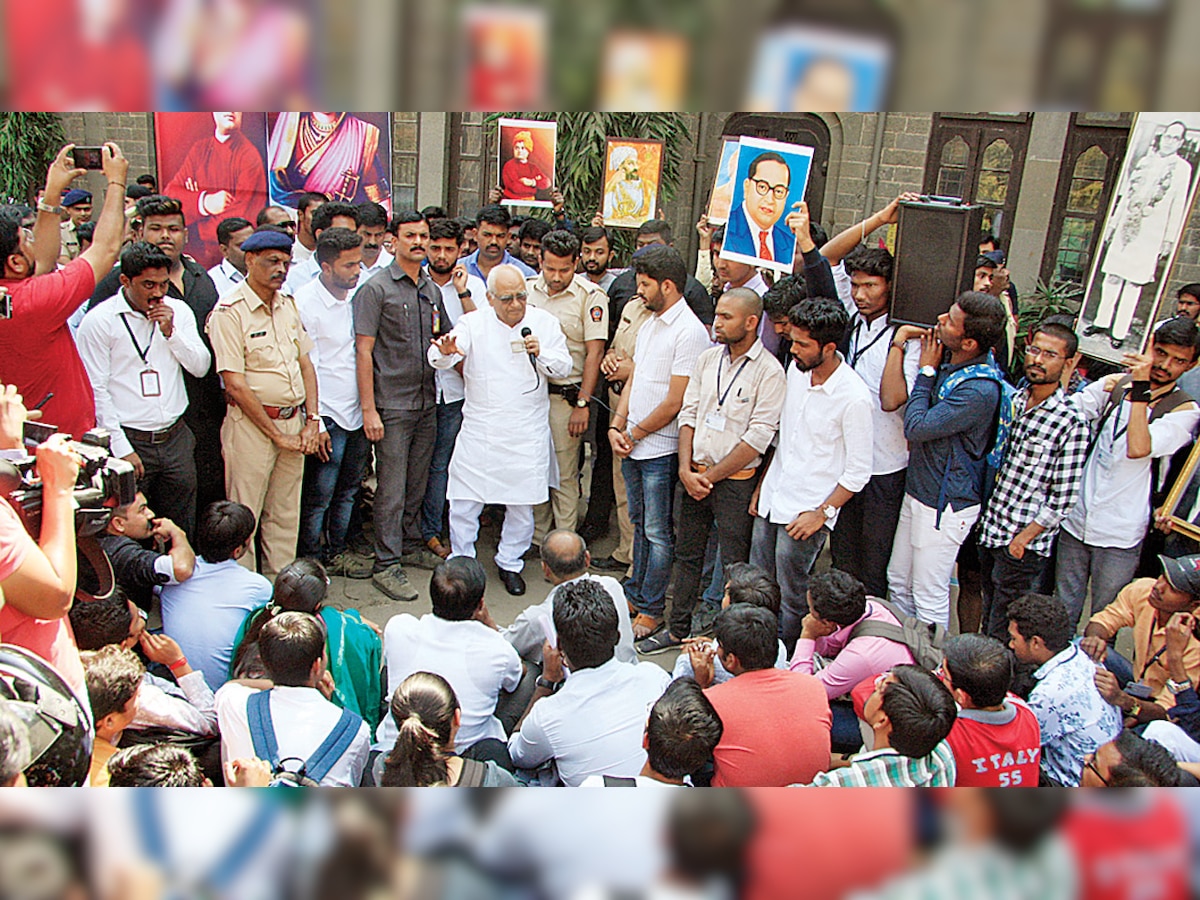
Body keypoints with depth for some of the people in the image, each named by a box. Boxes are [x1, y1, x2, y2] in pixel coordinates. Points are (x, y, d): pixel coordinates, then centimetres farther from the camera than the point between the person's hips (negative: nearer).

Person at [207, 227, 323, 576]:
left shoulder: (289, 305, 11)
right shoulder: (229, 312, -10)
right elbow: (235, 384, -14)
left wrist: (311, 421, 2)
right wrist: (276, 435, -11)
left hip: (295, 421, 6)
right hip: (251, 425, -6)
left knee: (286, 513, 13)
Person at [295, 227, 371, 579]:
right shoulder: (304, 302, -12)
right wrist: (314, 421, -13)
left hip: (358, 411, 6)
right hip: (328, 414, -6)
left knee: (349, 490, 15)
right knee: (318, 494, 1)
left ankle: (337, 550, 31)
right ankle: (310, 558, 18)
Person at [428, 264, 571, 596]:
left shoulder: (544, 322, 3)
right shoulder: (473, 323, -1)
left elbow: (563, 367, 4)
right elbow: (439, 358, -14)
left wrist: (541, 354, -16)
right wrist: (444, 352, -39)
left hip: (528, 431, 1)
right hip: (479, 428, -1)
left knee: (522, 504, 8)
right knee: (464, 501, 2)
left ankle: (510, 563, 29)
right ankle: (461, 562, 23)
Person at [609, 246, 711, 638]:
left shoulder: (689, 332, -16)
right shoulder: (649, 325, 12)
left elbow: (674, 403, -18)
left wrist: (635, 434, -9)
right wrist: (616, 427, 2)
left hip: (661, 450, -8)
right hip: (632, 446, 8)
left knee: (657, 532, 2)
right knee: (639, 525, 19)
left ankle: (652, 610, 14)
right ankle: (636, 595, 32)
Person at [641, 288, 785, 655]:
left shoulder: (770, 372, -12)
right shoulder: (708, 358, 6)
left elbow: (758, 437, -15)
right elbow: (688, 413, 8)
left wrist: (711, 476, -12)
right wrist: (686, 469, -4)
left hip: (736, 480, -6)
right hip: (694, 474, 6)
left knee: (735, 565, 3)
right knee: (686, 554, 15)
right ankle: (678, 630, 29)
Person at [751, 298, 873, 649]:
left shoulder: (853, 398, -19)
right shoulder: (796, 370, 2)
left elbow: (858, 472, -13)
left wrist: (822, 513, -15)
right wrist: (760, 487, 15)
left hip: (806, 511, -7)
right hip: (771, 501, 7)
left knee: (791, 598, 5)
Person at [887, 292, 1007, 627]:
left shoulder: (980, 389, -27)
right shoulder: (947, 360, -2)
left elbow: (916, 427, -24)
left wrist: (927, 370, -14)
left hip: (945, 505, -9)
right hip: (917, 491, 9)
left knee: (929, 596, 7)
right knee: (898, 582, 20)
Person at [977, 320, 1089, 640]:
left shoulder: (1071, 422, -13)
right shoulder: (1010, 401, 5)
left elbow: (1063, 497, -13)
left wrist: (1024, 538, -13)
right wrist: (983, 517, 10)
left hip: (1024, 546, -6)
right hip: (988, 532, 6)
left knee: (1002, 637, 4)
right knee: (988, 621, 20)